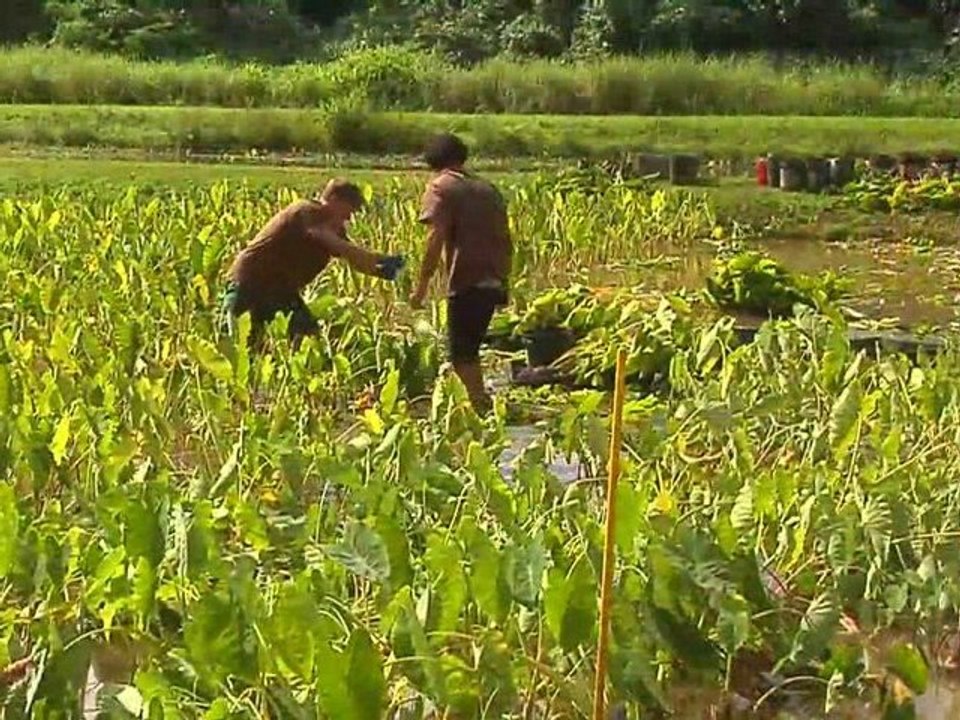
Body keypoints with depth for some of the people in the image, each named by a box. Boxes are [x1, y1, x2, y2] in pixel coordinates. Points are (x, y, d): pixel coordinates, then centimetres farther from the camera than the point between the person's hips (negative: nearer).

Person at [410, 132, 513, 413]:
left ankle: (483, 407, -9)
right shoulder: (487, 189, 20)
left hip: (466, 283, -7)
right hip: (493, 283, 7)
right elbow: (506, 240, 20)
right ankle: (480, 403, 21)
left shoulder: (440, 187, -1)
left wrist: (421, 285, -11)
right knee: (469, 350, 19)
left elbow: (436, 238, -12)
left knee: (461, 353, -2)